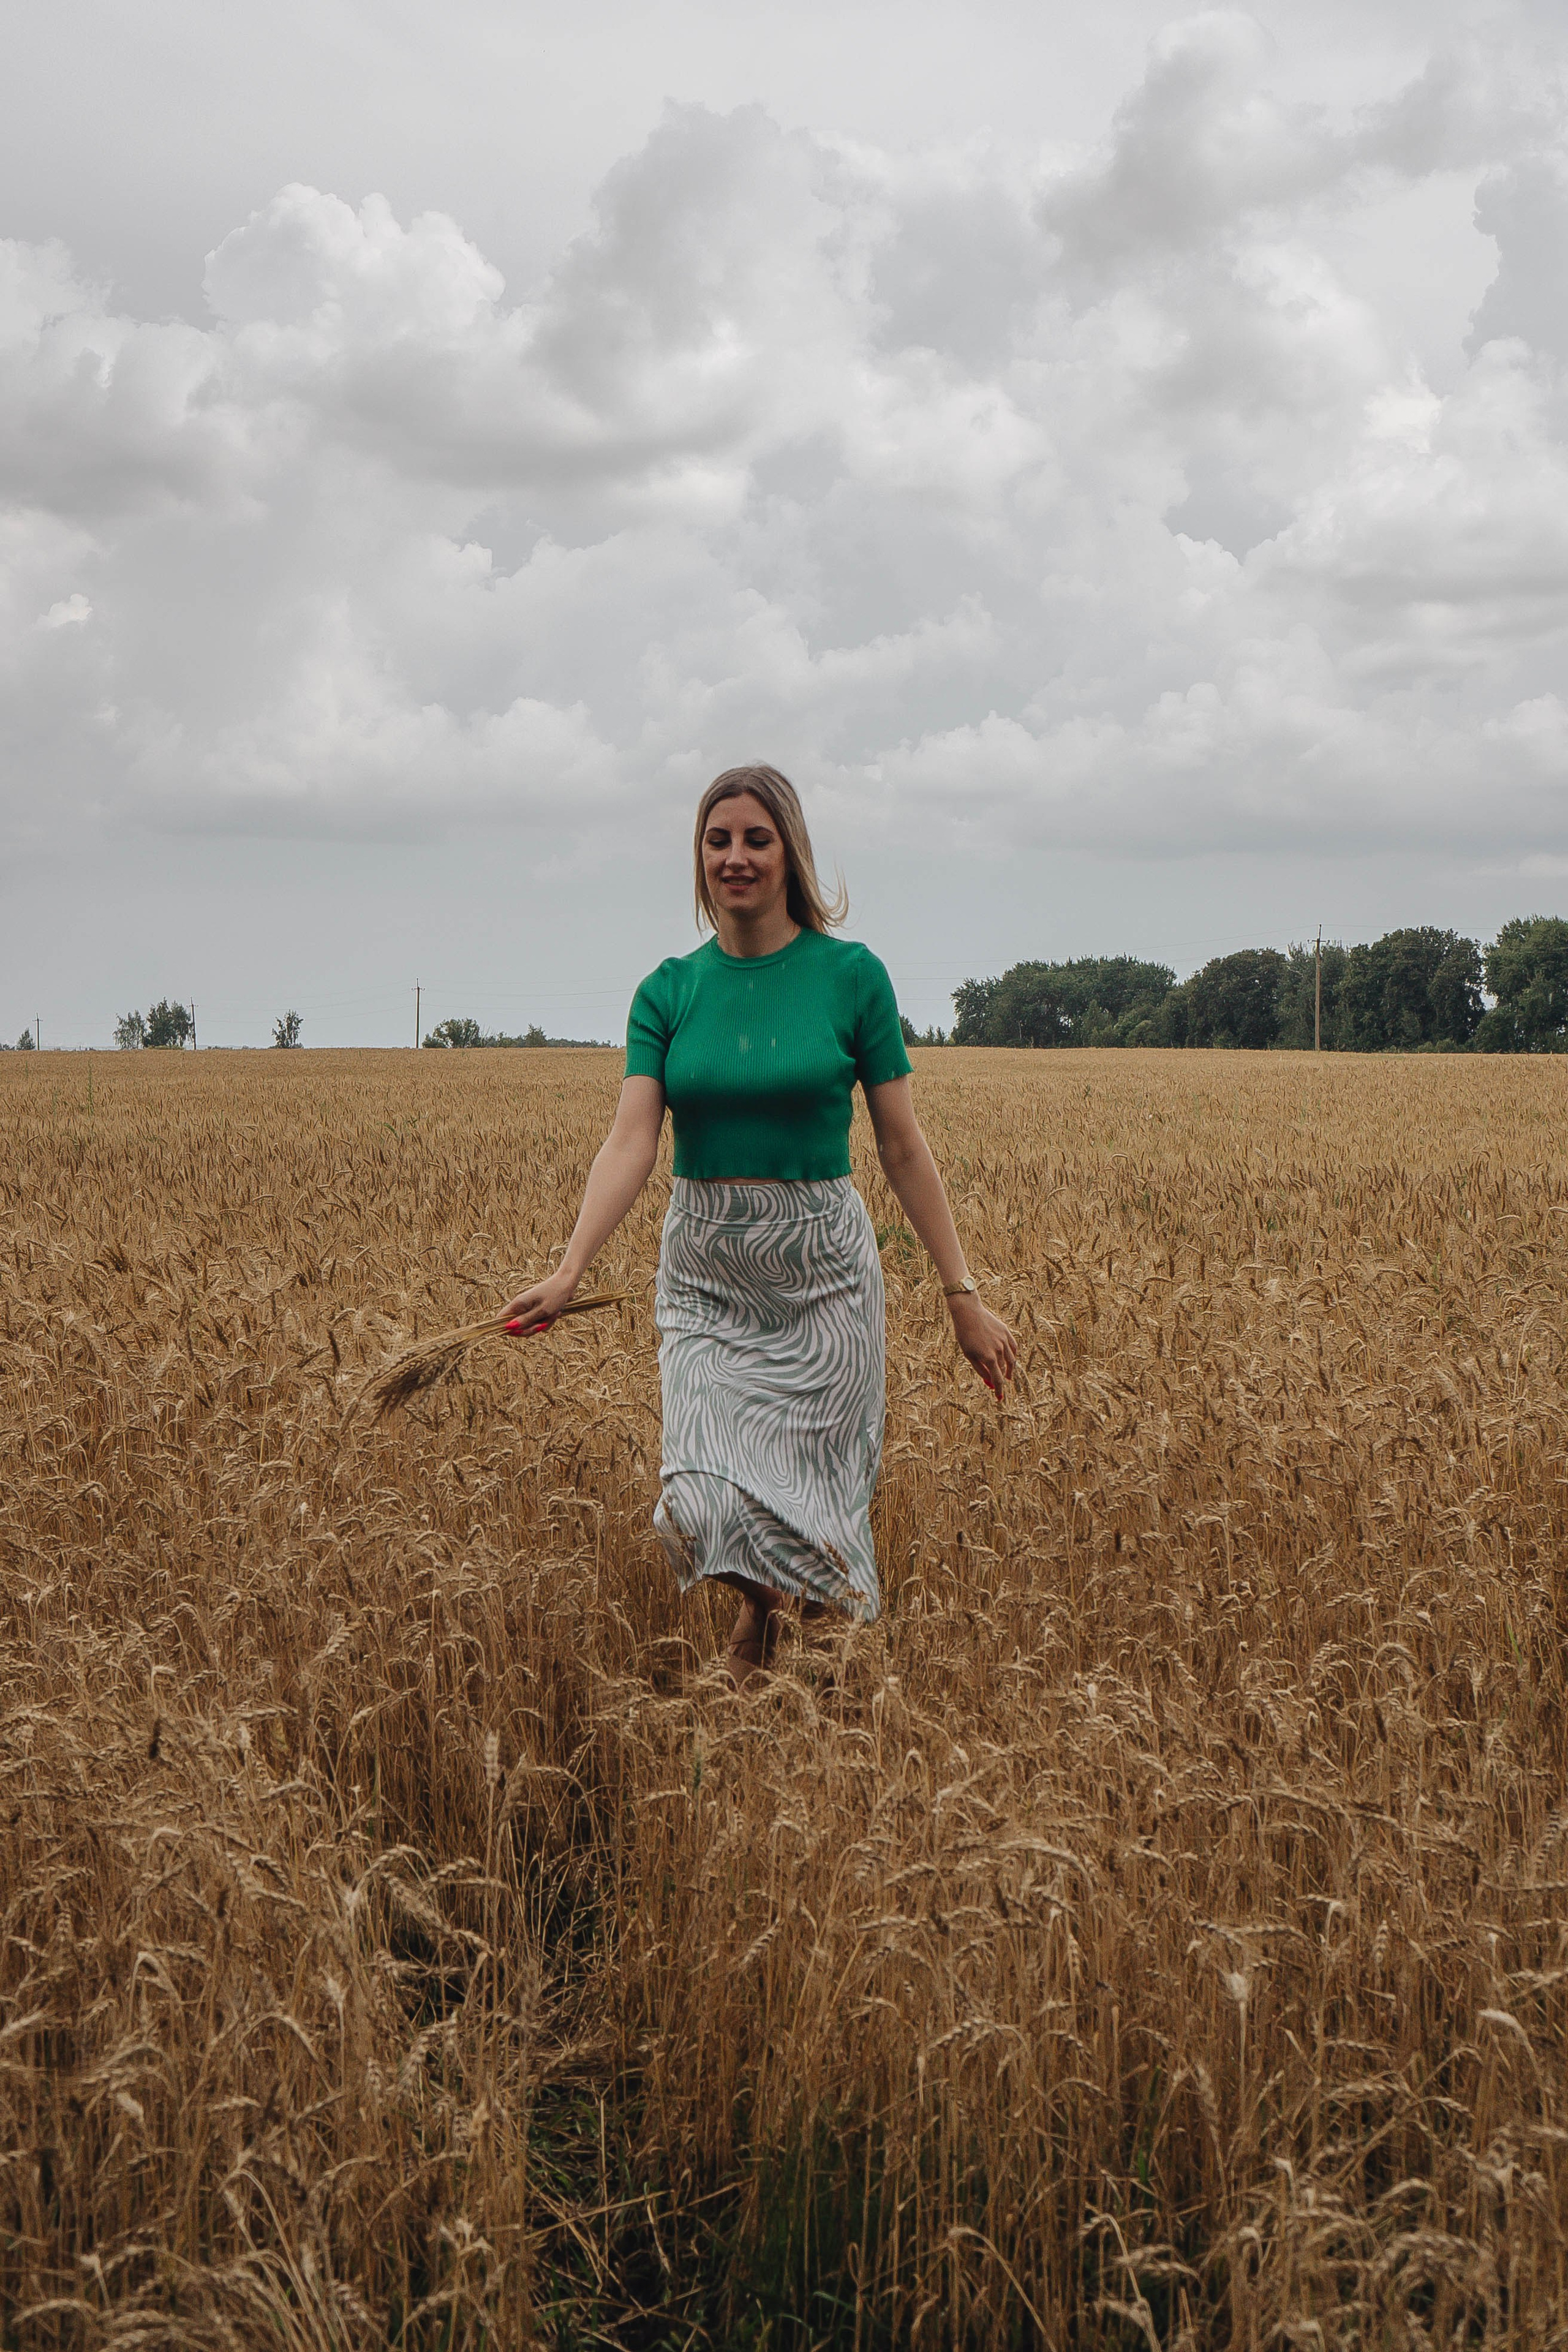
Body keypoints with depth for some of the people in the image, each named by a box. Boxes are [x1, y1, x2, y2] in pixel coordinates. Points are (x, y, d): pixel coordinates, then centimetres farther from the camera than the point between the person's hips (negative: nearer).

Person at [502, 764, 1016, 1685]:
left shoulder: (851, 975, -4)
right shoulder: (669, 991, 1)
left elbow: (904, 1146, -2)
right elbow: (632, 1143, -10)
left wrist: (964, 1295, -2)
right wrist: (569, 1272, -24)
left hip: (822, 1270, -2)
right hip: (705, 1273, 2)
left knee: (813, 1501, 1)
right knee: (711, 1499, -8)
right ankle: (756, 1642, 26)